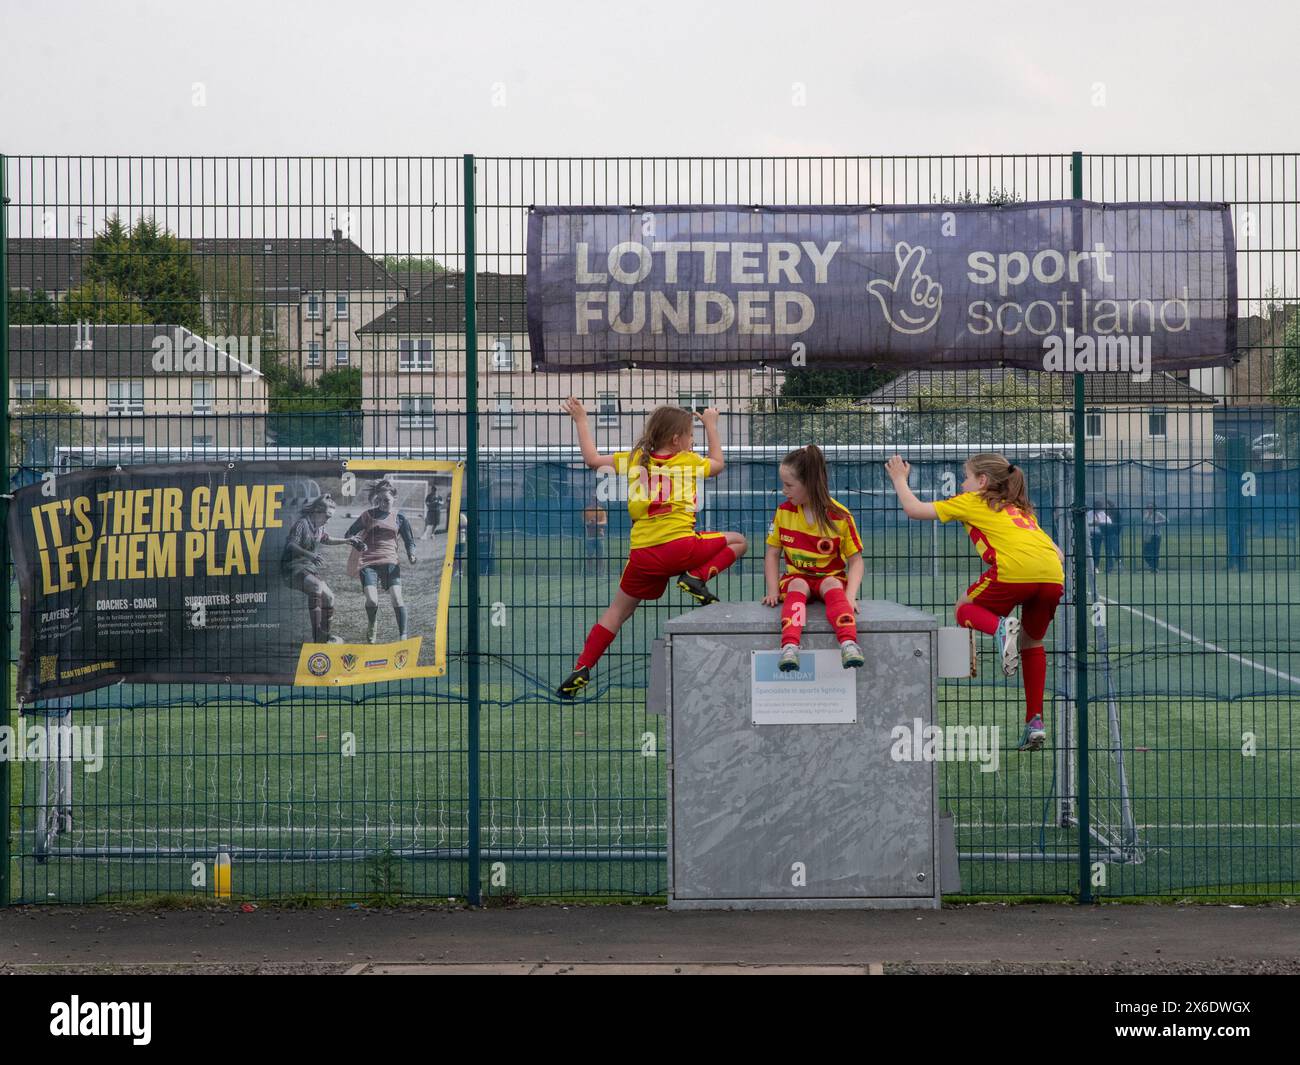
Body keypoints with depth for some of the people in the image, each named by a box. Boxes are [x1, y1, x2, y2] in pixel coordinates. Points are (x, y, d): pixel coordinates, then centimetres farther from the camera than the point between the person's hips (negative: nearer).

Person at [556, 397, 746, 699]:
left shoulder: (635, 459, 11)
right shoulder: (689, 461, 8)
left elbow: (592, 459, 17)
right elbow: (718, 463, 29)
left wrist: (581, 421, 28)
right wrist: (711, 426, 39)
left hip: (643, 553, 3)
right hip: (681, 546, -3)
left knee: (619, 610, 18)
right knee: (737, 541, 18)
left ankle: (582, 668, 9)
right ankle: (696, 577, -3)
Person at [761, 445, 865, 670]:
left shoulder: (840, 516, -8)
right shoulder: (784, 512, 2)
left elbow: (855, 560, -5)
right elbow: (772, 554, 8)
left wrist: (850, 596, -22)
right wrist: (773, 590, -8)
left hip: (831, 577, -2)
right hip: (797, 577, 2)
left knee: (833, 586, -37)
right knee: (797, 587, -34)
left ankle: (849, 644, -59)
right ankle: (790, 647, -58)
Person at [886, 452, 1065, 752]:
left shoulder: (972, 502, 20)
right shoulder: (1021, 509, 35)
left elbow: (914, 509, 24)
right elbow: (1057, 552, 30)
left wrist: (899, 479, 38)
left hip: (1016, 568, -5)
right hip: (1053, 575, 5)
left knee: (964, 609, 21)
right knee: (1032, 642, 26)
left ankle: (1000, 627, -13)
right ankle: (1035, 722, 15)